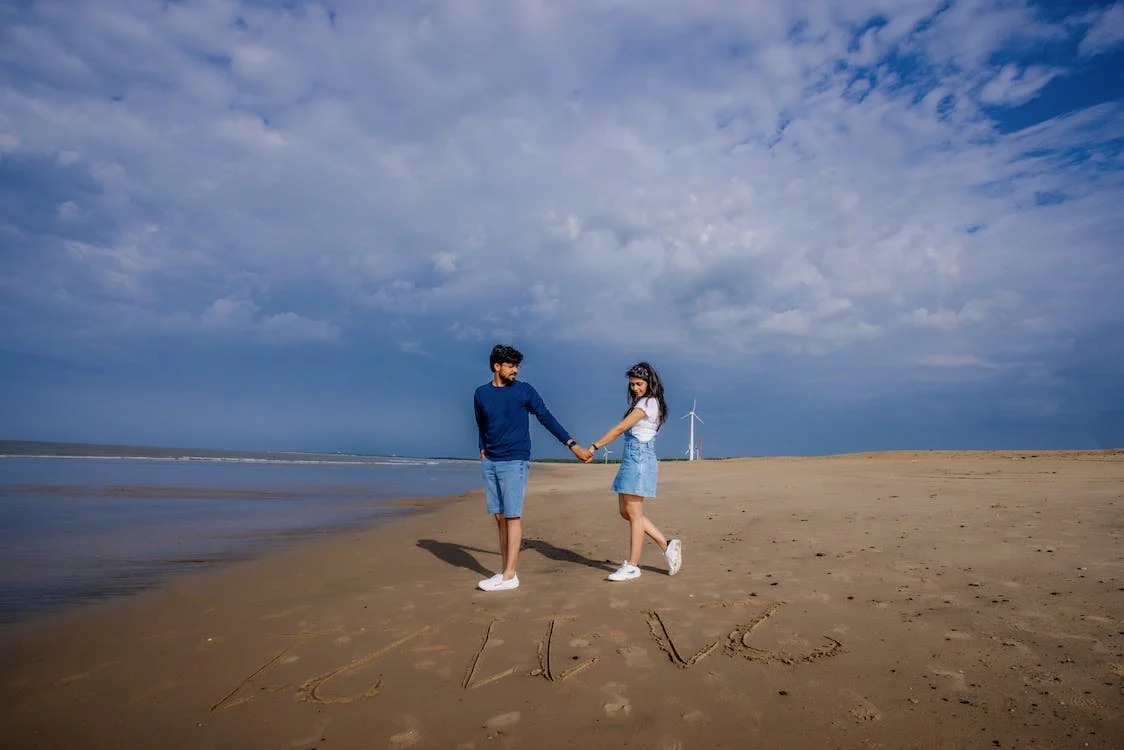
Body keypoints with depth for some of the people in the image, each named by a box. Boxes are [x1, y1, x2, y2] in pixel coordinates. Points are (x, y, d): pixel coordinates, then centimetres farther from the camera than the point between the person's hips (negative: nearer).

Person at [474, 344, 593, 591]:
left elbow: (547, 419, -1)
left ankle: (509, 576, -3)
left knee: (512, 517, -6)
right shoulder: (481, 394, 9)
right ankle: (505, 571, 13)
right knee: (500, 517, 6)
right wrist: (483, 449, 9)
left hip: (515, 462, -4)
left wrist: (573, 445, -6)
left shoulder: (524, 391, -1)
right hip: (489, 463, 4)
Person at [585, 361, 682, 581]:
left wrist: (594, 446, -11)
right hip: (631, 459, 10)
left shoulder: (647, 403, -11)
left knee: (634, 514, -3)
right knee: (625, 511, 12)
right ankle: (667, 545, 17)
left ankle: (632, 566, 5)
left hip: (639, 459, -10)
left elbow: (620, 428, -14)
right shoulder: (642, 403, 19)